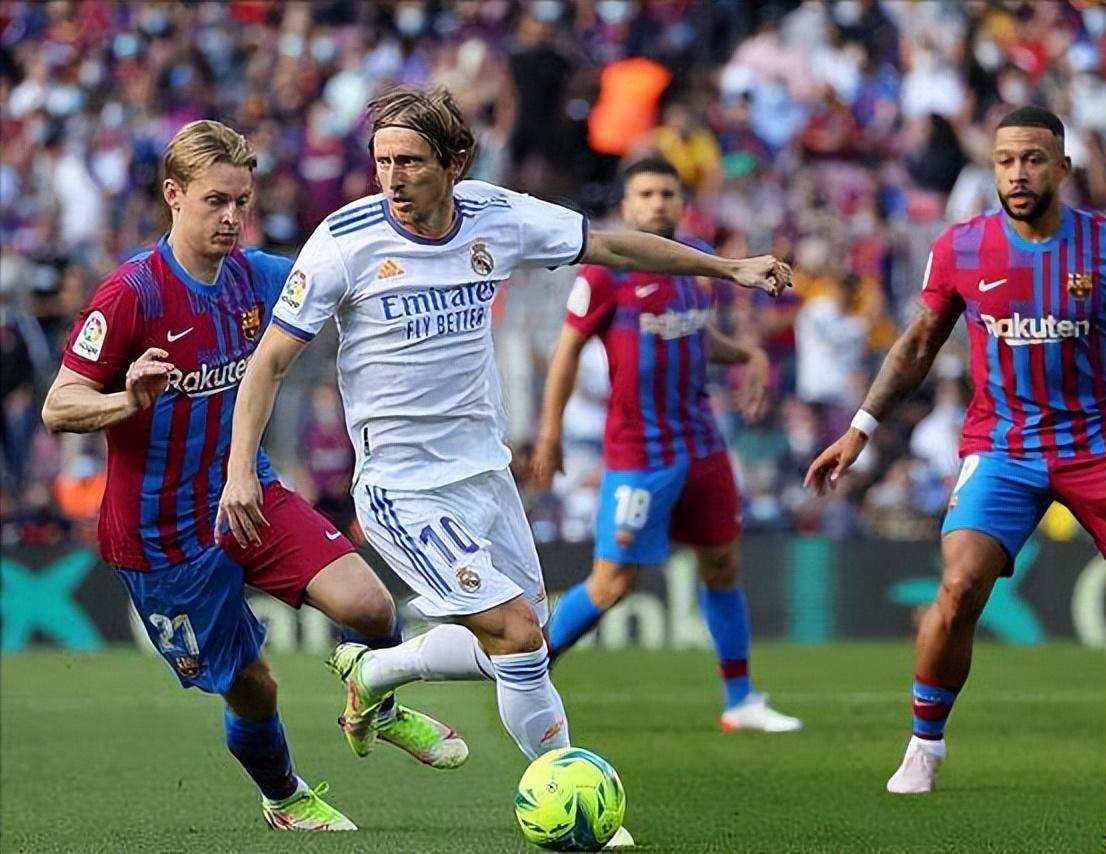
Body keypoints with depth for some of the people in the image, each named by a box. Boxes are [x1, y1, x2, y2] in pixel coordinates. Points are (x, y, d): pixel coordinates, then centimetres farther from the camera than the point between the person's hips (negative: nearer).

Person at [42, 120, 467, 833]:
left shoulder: (256, 276, -2)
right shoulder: (131, 296, -20)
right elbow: (58, 408, -20)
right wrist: (130, 401, -40)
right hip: (166, 531, -4)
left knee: (369, 605, -17)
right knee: (252, 690, 6)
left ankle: (379, 706, 18)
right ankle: (285, 799, 39)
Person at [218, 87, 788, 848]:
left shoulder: (500, 219, -5)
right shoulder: (345, 241, -15)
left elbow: (614, 246, 11)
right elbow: (272, 358, -9)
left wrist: (728, 267, 14)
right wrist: (241, 467, -19)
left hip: (484, 470, 6)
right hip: (401, 484, -6)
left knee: (522, 640, 12)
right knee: (518, 633, -15)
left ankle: (370, 673, 34)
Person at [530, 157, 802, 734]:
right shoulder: (605, 274, -11)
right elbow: (567, 350, -7)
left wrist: (748, 354, 6)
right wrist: (550, 432, -9)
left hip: (702, 445, 6)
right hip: (638, 453, -6)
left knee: (722, 566, 9)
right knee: (613, 582, -5)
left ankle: (741, 701, 18)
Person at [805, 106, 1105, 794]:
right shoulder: (960, 248, -1)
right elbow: (917, 347, 12)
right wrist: (860, 430, 9)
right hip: (1000, 448, 0)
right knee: (959, 588, -17)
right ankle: (925, 747, 0)